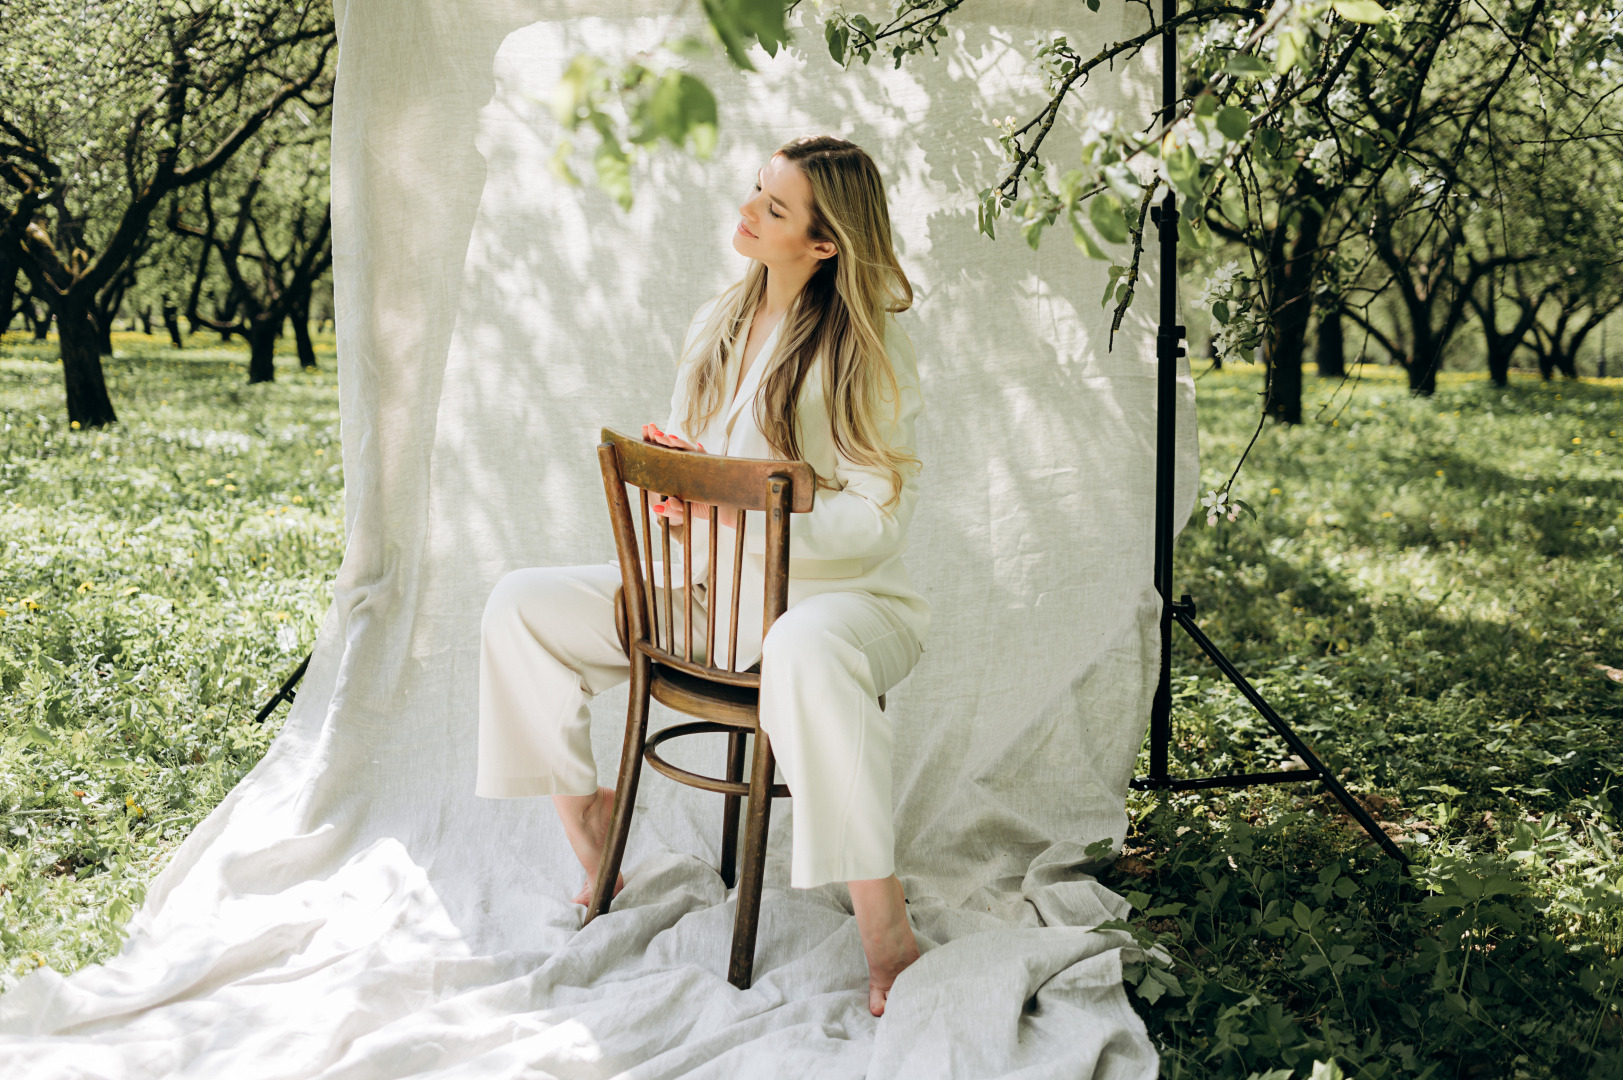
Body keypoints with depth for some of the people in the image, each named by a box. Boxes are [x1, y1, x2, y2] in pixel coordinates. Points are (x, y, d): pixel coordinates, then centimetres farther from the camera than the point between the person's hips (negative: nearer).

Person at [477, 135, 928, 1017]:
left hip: (839, 592, -7)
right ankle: (584, 822, 7)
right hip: (706, 587, 7)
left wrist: (736, 509, -26)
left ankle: (884, 931, -36)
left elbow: (876, 519, -18)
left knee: (805, 655, -45)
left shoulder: (868, 349, -12)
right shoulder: (716, 326, 9)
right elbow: (682, 465, 20)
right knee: (519, 604, -3)